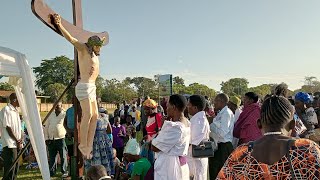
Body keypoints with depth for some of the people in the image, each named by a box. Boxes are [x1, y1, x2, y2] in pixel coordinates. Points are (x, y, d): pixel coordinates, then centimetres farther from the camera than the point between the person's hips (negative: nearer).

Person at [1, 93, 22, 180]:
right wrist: (17, 141, -12)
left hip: (16, 143, 8)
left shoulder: (15, 110, 14)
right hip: (10, 144, -8)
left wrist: (20, 139, 1)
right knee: (10, 168, -4)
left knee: (15, 167, 13)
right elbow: (8, 127, -15)